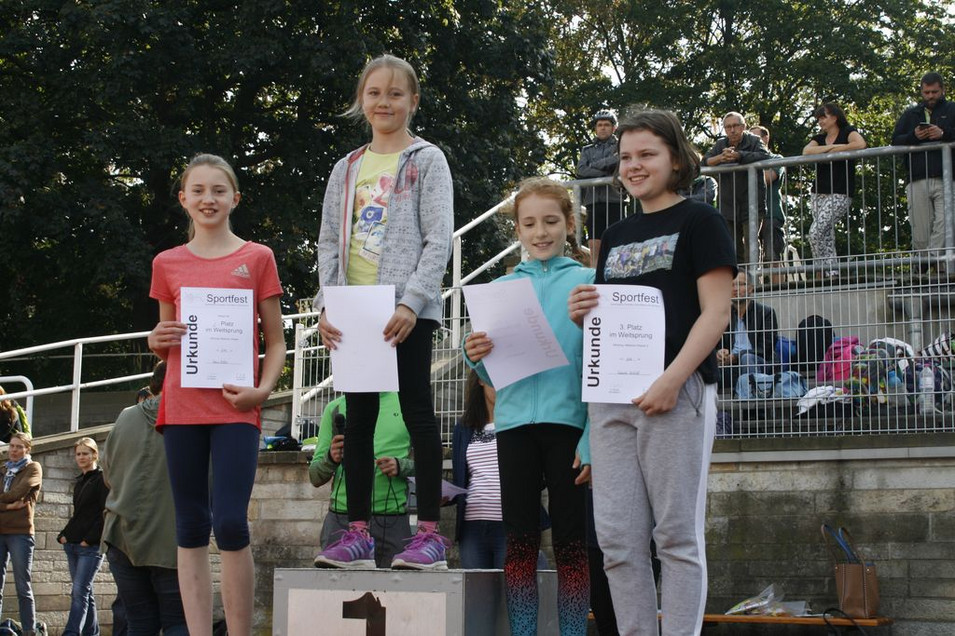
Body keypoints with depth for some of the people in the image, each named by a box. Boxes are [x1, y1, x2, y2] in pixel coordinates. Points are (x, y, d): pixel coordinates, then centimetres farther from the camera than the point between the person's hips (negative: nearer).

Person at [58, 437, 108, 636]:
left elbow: (105, 513, -12)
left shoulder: (101, 479, -5)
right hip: (73, 544, 8)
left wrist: (89, 539, -16)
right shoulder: (79, 482, 19)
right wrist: (64, 535, 10)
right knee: (84, 592, 9)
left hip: (91, 546, -8)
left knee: (80, 591, -14)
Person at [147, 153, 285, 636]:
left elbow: (276, 342, 7)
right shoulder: (168, 264, 13)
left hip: (235, 407, -3)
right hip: (182, 406, 3)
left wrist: (262, 390, -9)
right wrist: (157, 340, -2)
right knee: (191, 528, 3)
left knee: (231, 524, -13)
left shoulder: (257, 258, 7)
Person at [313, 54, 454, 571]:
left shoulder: (426, 161, 2)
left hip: (408, 310, -5)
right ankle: (358, 531, 9)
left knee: (417, 410, -5)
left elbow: (439, 239, -6)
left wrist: (411, 302, -17)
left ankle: (429, 531, -4)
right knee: (358, 416, 5)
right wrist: (326, 304, 0)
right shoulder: (347, 169, 16)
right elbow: (329, 242, 14)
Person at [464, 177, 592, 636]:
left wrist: (593, 441, -10)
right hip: (516, 422, 3)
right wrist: (477, 358, -10)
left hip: (568, 421, -3)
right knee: (519, 541, 5)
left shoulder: (587, 281, 3)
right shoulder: (502, 288, 12)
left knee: (570, 541, 1)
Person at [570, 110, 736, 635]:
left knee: (677, 534, -4)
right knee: (617, 538, 1)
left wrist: (672, 379, -18)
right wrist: (584, 313, 4)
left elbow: (715, 313, -6)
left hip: (676, 393, -6)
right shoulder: (615, 237, 22)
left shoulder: (698, 222, 3)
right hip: (611, 395, 6)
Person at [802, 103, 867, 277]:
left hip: (839, 194, -7)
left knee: (816, 232, -18)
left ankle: (826, 270, -12)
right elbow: (806, 151, -4)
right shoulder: (819, 138, 17)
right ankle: (832, 274, 3)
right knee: (827, 237, 2)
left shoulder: (847, 132, 1)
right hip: (819, 193, 7)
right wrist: (831, 147, -10)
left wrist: (836, 150, -10)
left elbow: (860, 144, -21)